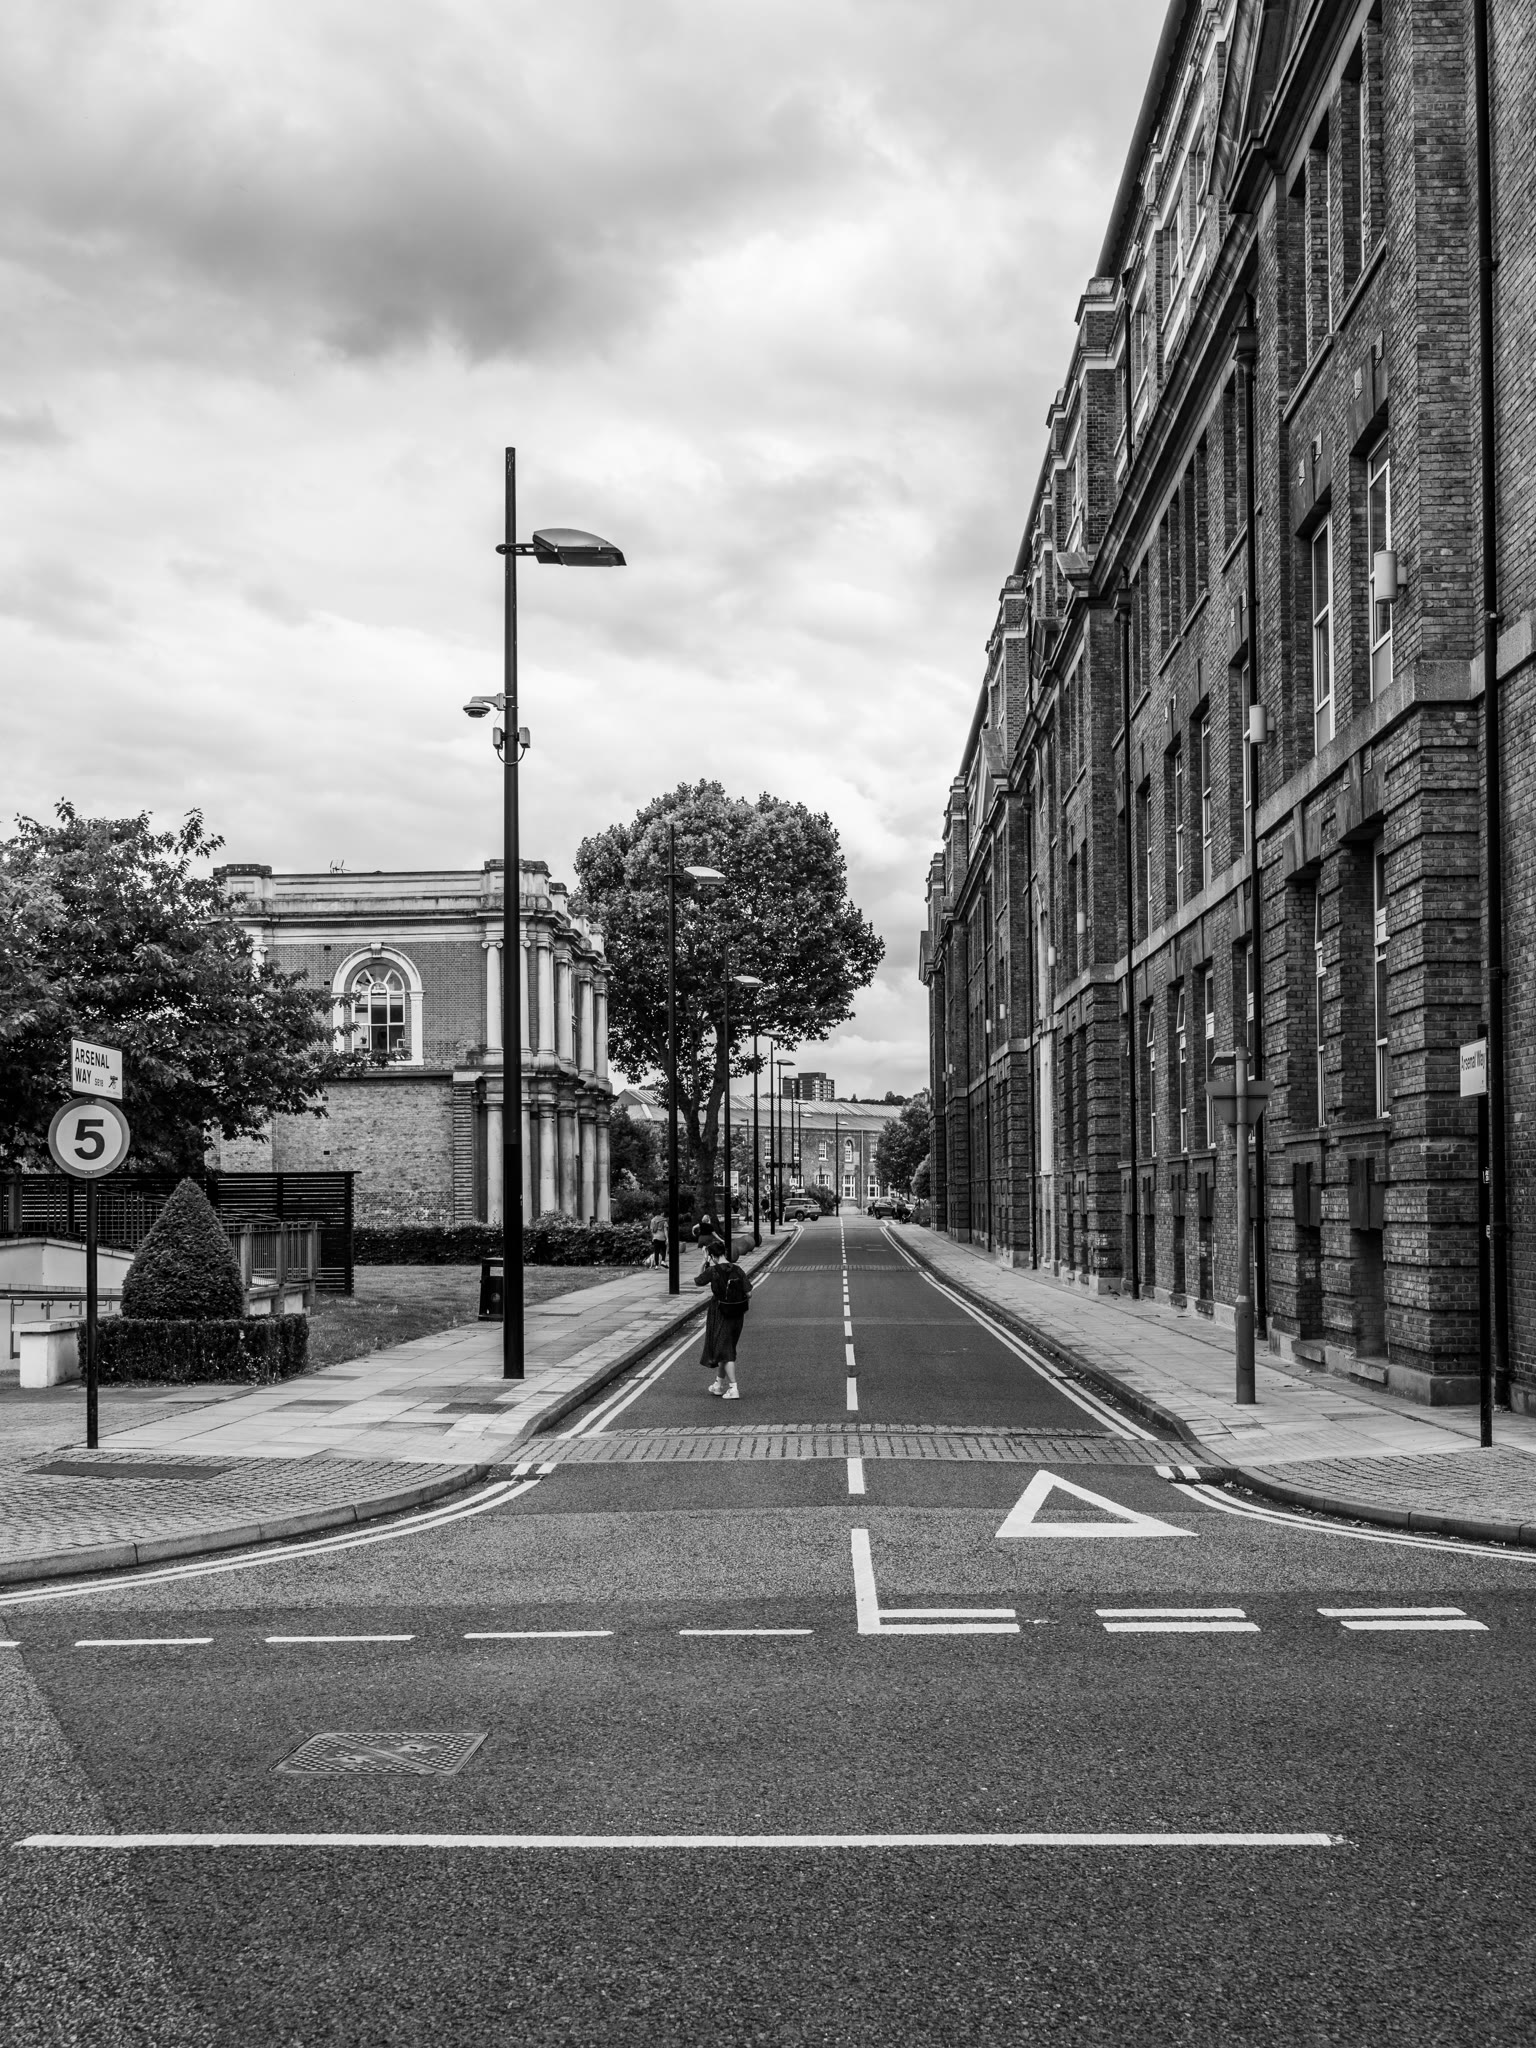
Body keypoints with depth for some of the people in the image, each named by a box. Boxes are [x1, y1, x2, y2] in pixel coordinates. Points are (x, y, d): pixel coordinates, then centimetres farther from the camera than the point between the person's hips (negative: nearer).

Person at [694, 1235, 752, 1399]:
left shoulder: (713, 1271, -15)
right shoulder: (737, 1270, -4)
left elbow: (697, 1281, 2)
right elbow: (749, 1294, -7)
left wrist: (705, 1264, 6)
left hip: (721, 1316, -5)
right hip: (737, 1315, 5)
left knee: (725, 1352, 0)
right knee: (727, 1349, 18)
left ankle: (733, 1388, -9)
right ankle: (719, 1384, 33)